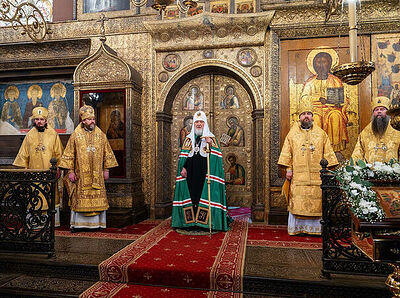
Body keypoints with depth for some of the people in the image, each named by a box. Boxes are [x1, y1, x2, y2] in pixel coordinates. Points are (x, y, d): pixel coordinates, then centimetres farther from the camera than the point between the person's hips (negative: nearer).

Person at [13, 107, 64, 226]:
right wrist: (24, 168, 7)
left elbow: (59, 153, 3)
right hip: (34, 171, 2)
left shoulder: (53, 134, 3)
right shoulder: (30, 135, 9)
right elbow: (24, 154, 13)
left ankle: (54, 221, 13)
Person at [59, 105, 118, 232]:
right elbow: (69, 155, 2)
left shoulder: (101, 135, 6)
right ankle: (77, 223, 13)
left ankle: (96, 223, 13)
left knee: (97, 197, 3)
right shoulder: (76, 135, 1)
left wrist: (106, 169, 5)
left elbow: (107, 154, 9)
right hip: (81, 174, -1)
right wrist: (70, 171, -4)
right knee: (79, 198, 2)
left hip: (97, 174, 2)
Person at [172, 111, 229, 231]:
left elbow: (216, 155, -3)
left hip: (205, 172, -2)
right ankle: (191, 220, 8)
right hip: (190, 173, 2)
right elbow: (183, 155, 10)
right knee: (191, 193, 1)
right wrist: (183, 167, -2)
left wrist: (210, 145, -19)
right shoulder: (189, 138, 15)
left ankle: (204, 221, 0)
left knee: (203, 193, -6)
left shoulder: (211, 138, 8)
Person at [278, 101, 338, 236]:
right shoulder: (292, 134, 8)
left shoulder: (321, 134, 10)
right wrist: (288, 168, -4)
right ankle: (297, 228, 8)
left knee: (317, 202, 0)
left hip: (316, 175, 1)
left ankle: (315, 227, 11)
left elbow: (328, 153, 9)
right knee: (297, 202, -1)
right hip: (298, 175, -1)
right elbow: (287, 153, 5)